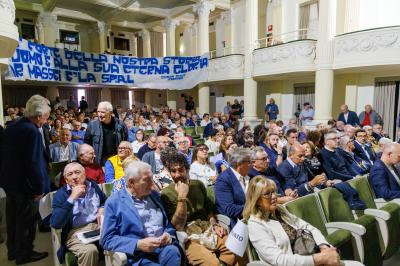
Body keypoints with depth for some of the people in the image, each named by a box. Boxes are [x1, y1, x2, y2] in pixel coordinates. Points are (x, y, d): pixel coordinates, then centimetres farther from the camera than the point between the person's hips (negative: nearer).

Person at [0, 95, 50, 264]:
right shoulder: (32, 131, -25)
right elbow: (34, 163, -26)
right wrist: (39, 188, -17)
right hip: (25, 185, -9)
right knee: (26, 221, 8)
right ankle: (24, 254, 23)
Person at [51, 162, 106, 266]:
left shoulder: (93, 185, 11)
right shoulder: (61, 194, 0)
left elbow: (106, 201, 27)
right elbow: (55, 224, -14)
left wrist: (102, 209, 3)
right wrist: (72, 198, -18)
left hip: (98, 225, 3)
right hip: (76, 231, -3)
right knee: (89, 250, -35)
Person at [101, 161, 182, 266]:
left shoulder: (155, 195, 16)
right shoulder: (114, 202, 1)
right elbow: (107, 239, -3)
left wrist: (169, 235, -3)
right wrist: (138, 244, -16)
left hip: (164, 247, 4)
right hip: (138, 254, -4)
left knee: (172, 251, -28)